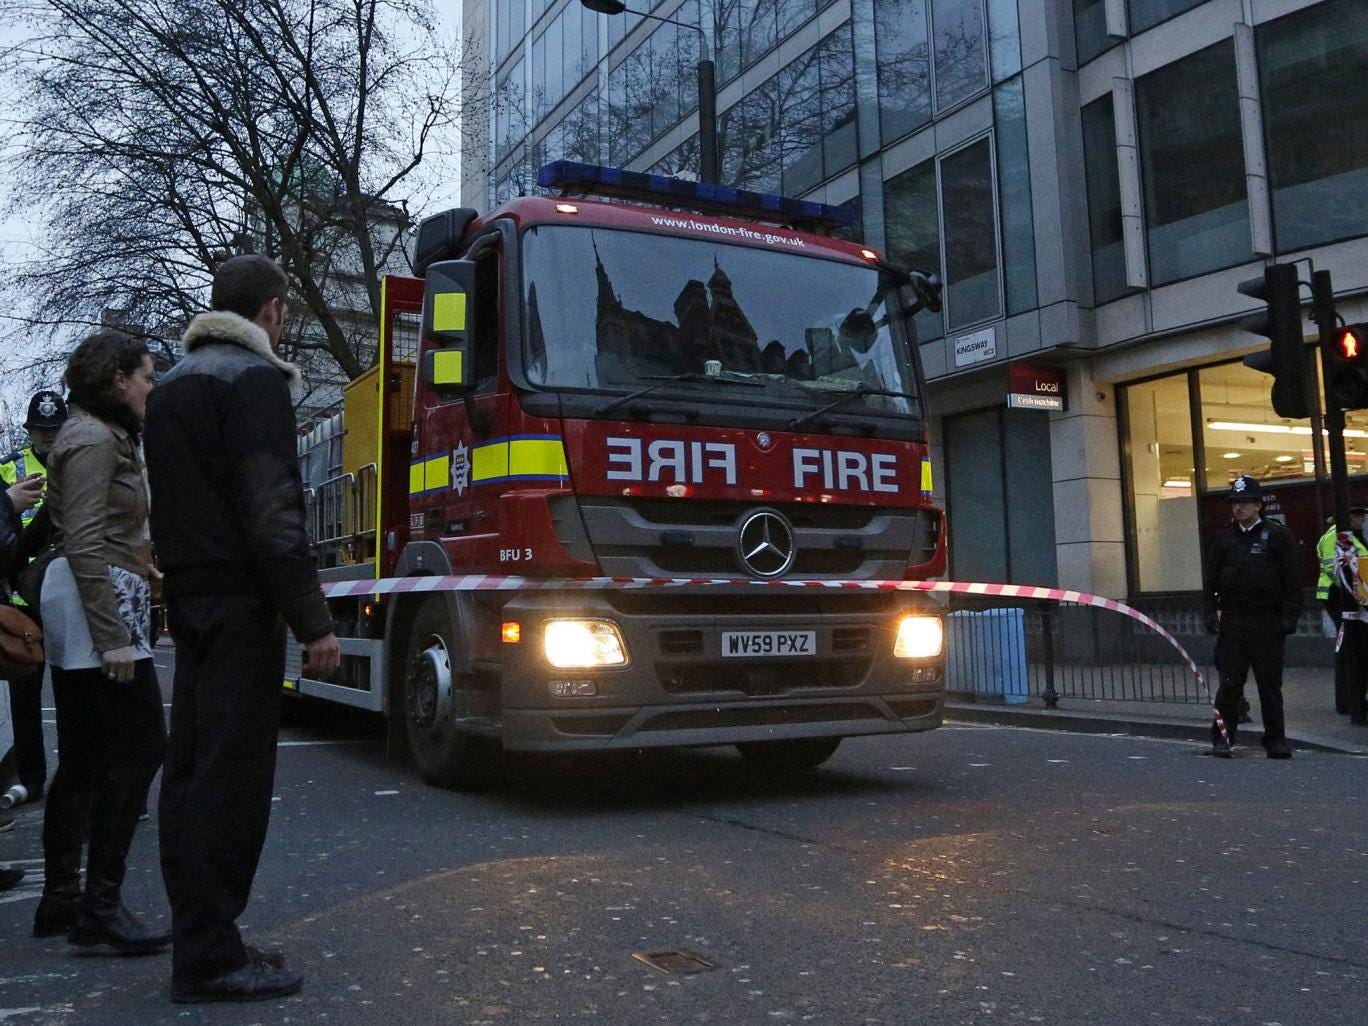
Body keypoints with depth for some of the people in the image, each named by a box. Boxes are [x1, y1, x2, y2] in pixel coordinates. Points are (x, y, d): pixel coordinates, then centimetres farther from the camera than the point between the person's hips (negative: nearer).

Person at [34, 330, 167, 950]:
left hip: (75, 617, 10)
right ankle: (101, 904, -8)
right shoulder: (94, 440, -10)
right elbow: (84, 544, -19)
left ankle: (61, 902, 19)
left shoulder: (102, 438, 20)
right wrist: (114, 637, -23)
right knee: (139, 747, -10)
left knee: (82, 760, 12)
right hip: (100, 603, -10)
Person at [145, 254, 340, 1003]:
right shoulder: (253, 379, -11)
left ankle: (199, 940, 21)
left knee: (191, 774, 12)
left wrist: (184, 579, 20)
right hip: (239, 603, -10)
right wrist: (314, 622, -18)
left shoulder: (172, 384, 18)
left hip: (187, 598, 10)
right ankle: (210, 957, 0)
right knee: (231, 778, -5)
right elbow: (271, 514, -20)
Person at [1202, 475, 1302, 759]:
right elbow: (1210, 579, 9)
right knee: (1229, 683, 1)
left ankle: (1275, 739, 14)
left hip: (1268, 622, -1)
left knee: (1270, 683, 4)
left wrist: (1289, 617, -7)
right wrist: (1210, 612, 0)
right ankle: (1222, 738, 8)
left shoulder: (1277, 536, 2)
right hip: (1232, 621, 2)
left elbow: (1291, 581, 0)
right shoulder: (1224, 538, 9)